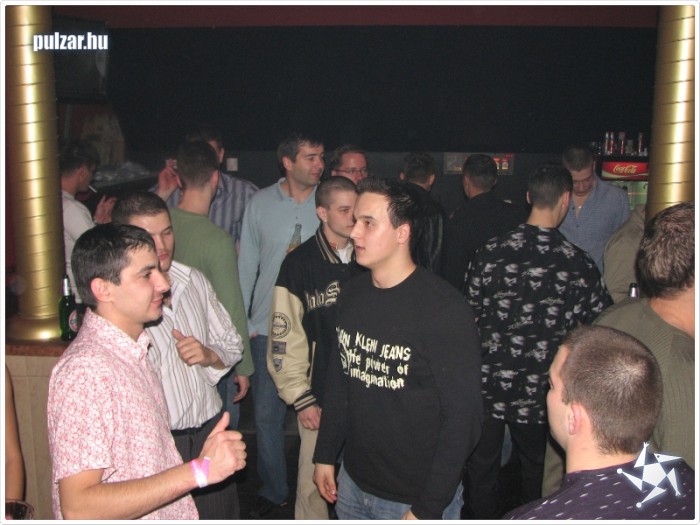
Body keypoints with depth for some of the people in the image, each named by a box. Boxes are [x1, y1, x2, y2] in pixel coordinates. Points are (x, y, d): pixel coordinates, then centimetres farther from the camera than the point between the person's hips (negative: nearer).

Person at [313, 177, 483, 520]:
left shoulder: (445, 310, -20)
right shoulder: (351, 294, 0)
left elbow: (463, 416, -18)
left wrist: (428, 510, -16)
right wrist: (325, 455, 10)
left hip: (417, 498, -5)